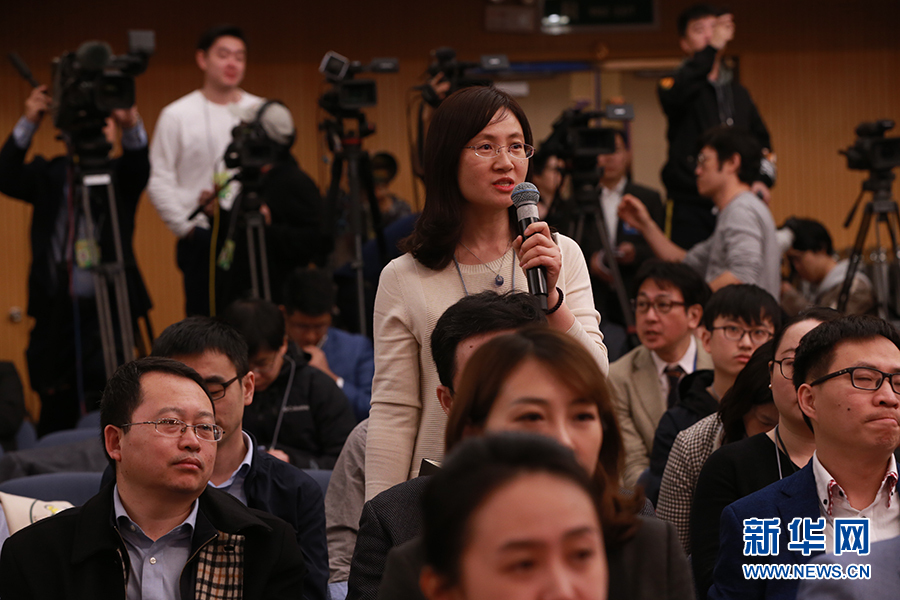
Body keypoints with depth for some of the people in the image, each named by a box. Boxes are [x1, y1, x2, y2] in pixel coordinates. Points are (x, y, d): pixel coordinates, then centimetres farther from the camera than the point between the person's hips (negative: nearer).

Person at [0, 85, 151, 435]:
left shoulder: (119, 174, 6)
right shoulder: (49, 175, 11)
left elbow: (139, 167, -15)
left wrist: (132, 128, -38)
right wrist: (28, 124, -21)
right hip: (56, 310, 2)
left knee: (106, 406, -10)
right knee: (57, 410, 5)